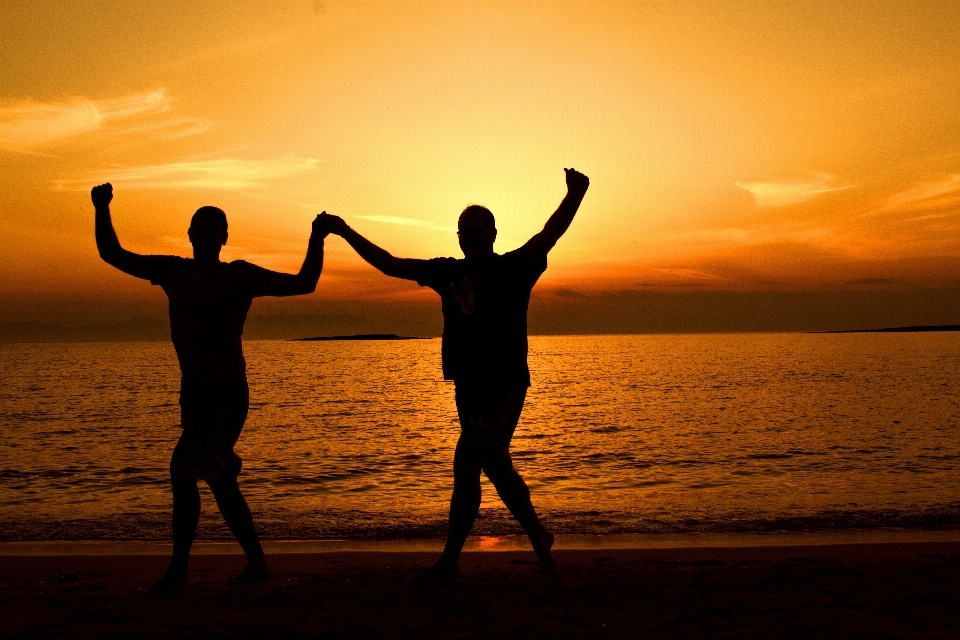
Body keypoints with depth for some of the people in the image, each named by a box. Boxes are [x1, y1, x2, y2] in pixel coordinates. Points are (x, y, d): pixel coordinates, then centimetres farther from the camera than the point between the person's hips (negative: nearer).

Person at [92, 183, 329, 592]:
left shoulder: (241, 275, -6)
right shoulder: (172, 270, 9)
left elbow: (303, 284, -8)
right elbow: (112, 255, 13)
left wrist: (317, 240, -20)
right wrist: (102, 210, -1)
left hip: (228, 396, -7)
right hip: (192, 392, 7)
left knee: (184, 472, -13)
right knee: (219, 480, 12)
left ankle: (178, 567, 5)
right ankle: (257, 562, 24)